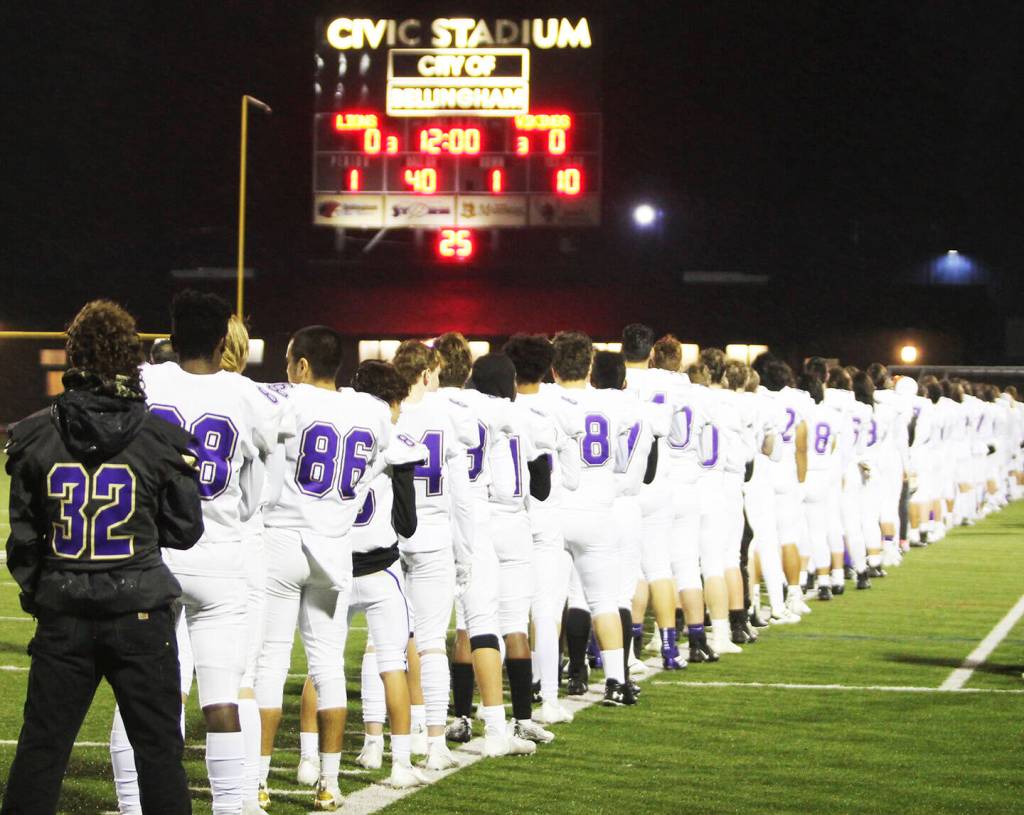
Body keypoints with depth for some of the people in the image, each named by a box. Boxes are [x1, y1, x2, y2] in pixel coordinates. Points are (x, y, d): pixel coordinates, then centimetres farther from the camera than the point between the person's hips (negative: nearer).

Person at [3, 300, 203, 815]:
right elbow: (184, 531, 1)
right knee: (158, 747, 7)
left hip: (63, 615, 2)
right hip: (140, 613, -1)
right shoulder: (161, 439, -7)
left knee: (42, 745, 9)